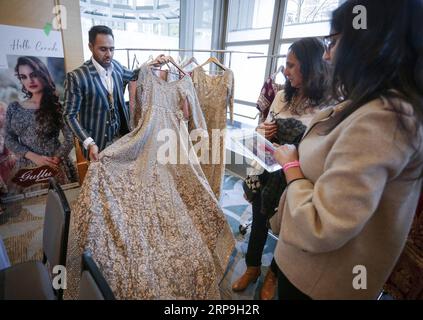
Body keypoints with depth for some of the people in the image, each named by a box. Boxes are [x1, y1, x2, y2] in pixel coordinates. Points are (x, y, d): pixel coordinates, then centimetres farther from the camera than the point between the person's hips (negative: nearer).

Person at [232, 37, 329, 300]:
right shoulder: (282, 96, 1)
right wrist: (264, 131, -9)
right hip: (266, 173, 5)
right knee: (259, 222, 19)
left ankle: (274, 274, 47)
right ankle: (253, 268, 46)